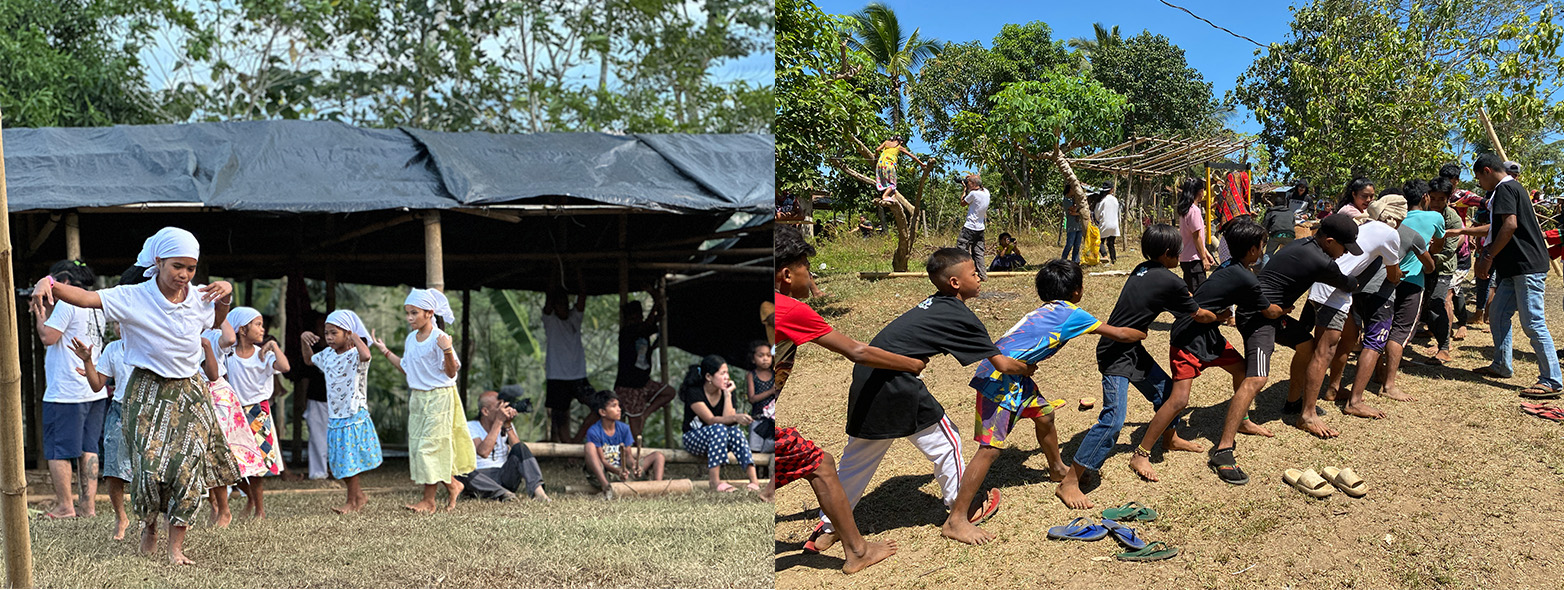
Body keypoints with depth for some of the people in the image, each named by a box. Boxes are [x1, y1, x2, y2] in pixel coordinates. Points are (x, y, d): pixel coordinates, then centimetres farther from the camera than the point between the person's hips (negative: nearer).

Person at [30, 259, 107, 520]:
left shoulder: (67, 303, -10)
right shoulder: (95, 306, 17)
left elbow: (48, 338, -13)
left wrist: (40, 316, 2)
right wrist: (46, 313, 19)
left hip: (65, 392, -9)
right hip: (95, 391, 9)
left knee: (58, 450, -2)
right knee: (88, 448, 9)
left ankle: (65, 506, -1)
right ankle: (89, 505, 8)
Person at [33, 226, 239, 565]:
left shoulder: (199, 298, 0)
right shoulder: (133, 298, -12)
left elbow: (216, 322, 23)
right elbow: (86, 297, -24)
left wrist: (225, 296, 4)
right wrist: (49, 283, -41)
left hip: (189, 392, 3)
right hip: (148, 393, -3)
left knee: (189, 468, -7)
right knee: (150, 468, -10)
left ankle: (176, 547, 3)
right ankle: (149, 525, 23)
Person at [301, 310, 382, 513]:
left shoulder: (354, 355, -14)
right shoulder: (328, 355, 9)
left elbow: (366, 355, -40)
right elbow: (309, 360, 29)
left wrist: (354, 336, -26)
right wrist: (304, 342, 13)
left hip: (354, 416, -8)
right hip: (335, 417, 8)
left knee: (349, 459, -2)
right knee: (338, 461, 10)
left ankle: (352, 501, 12)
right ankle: (359, 495, 26)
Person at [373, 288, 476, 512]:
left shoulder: (439, 339, -15)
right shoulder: (411, 340, 8)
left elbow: (451, 372, -16)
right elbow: (406, 368, 21)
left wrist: (447, 351, -33)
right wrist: (385, 351, 21)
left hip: (439, 397, -8)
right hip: (417, 397, 8)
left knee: (429, 447, -7)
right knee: (417, 446, 8)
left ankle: (428, 500, 1)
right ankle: (452, 485, 21)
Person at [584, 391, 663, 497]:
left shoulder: (624, 428, 4)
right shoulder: (593, 432, -11)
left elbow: (628, 456, 3)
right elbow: (602, 460, -15)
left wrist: (634, 465, -22)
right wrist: (618, 471, -34)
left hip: (623, 471, 5)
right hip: (601, 474, -5)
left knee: (658, 456, -3)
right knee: (590, 446, -32)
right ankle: (605, 486, -48)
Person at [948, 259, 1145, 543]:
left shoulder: (1048, 311, 19)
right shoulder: (1072, 314, -4)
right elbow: (1119, 335, 2)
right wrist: (1143, 333, 24)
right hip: (999, 378, -10)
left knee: (1044, 414, 24)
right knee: (991, 447, -13)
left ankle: (1057, 469, 51)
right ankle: (955, 521, -15)